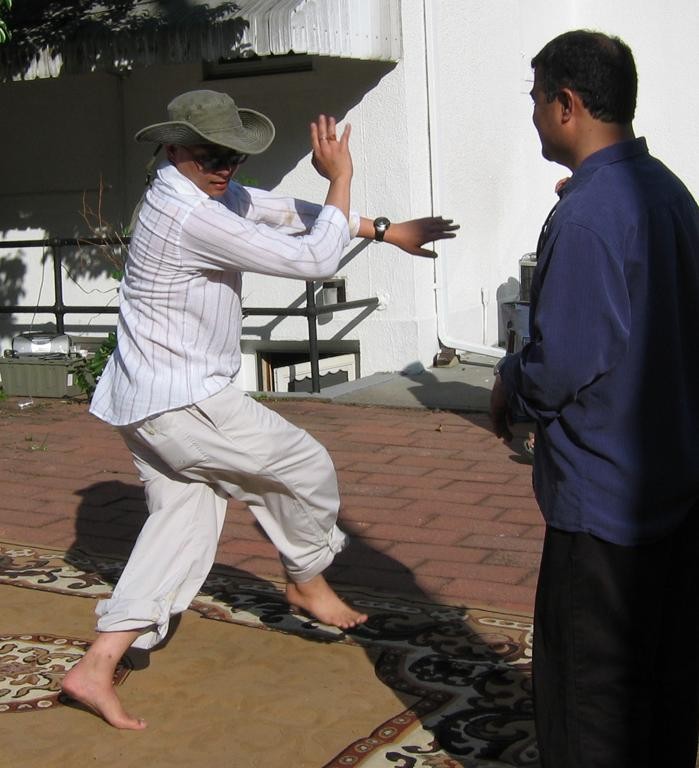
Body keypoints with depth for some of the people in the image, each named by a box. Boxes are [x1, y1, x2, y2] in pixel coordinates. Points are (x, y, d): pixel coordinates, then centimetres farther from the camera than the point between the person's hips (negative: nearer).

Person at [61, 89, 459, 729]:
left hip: (146, 399, 10)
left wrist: (385, 230, 15)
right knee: (306, 465, 6)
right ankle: (308, 579, 30)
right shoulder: (192, 216, -24)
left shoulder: (208, 190, 8)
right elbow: (316, 260, -21)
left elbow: (287, 212, 16)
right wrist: (341, 177, -10)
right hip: (181, 403, -10)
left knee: (183, 519, 10)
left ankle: (98, 666, 8)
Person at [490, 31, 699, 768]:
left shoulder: (585, 215, -21)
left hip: (603, 493, -9)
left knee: (586, 686, 5)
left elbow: (566, 362, -24)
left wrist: (509, 387, -3)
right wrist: (524, 381, 16)